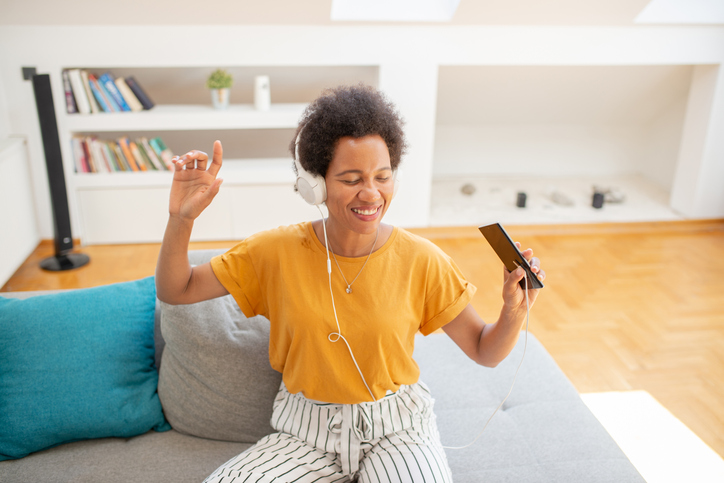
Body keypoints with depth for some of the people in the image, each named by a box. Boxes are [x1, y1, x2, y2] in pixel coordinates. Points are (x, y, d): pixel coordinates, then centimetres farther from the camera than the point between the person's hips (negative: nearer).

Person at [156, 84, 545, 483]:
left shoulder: (421, 261, -11)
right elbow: (174, 291, -3)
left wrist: (515, 311, -25)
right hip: (307, 432, 2)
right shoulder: (277, 252, -9)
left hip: (396, 427, -1)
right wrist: (181, 218, -19)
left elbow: (484, 352, -4)